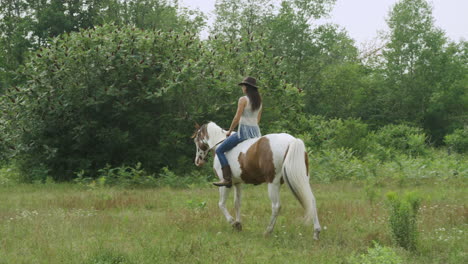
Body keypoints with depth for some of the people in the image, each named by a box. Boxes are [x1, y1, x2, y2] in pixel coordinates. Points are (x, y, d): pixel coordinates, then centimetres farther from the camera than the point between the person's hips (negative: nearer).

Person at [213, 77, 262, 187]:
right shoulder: (259, 100, 12)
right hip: (256, 131, 8)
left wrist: (229, 131, -1)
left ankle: (227, 179, -14)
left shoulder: (243, 100, -10)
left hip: (244, 131, -8)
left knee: (219, 150, -2)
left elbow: (237, 118, -12)